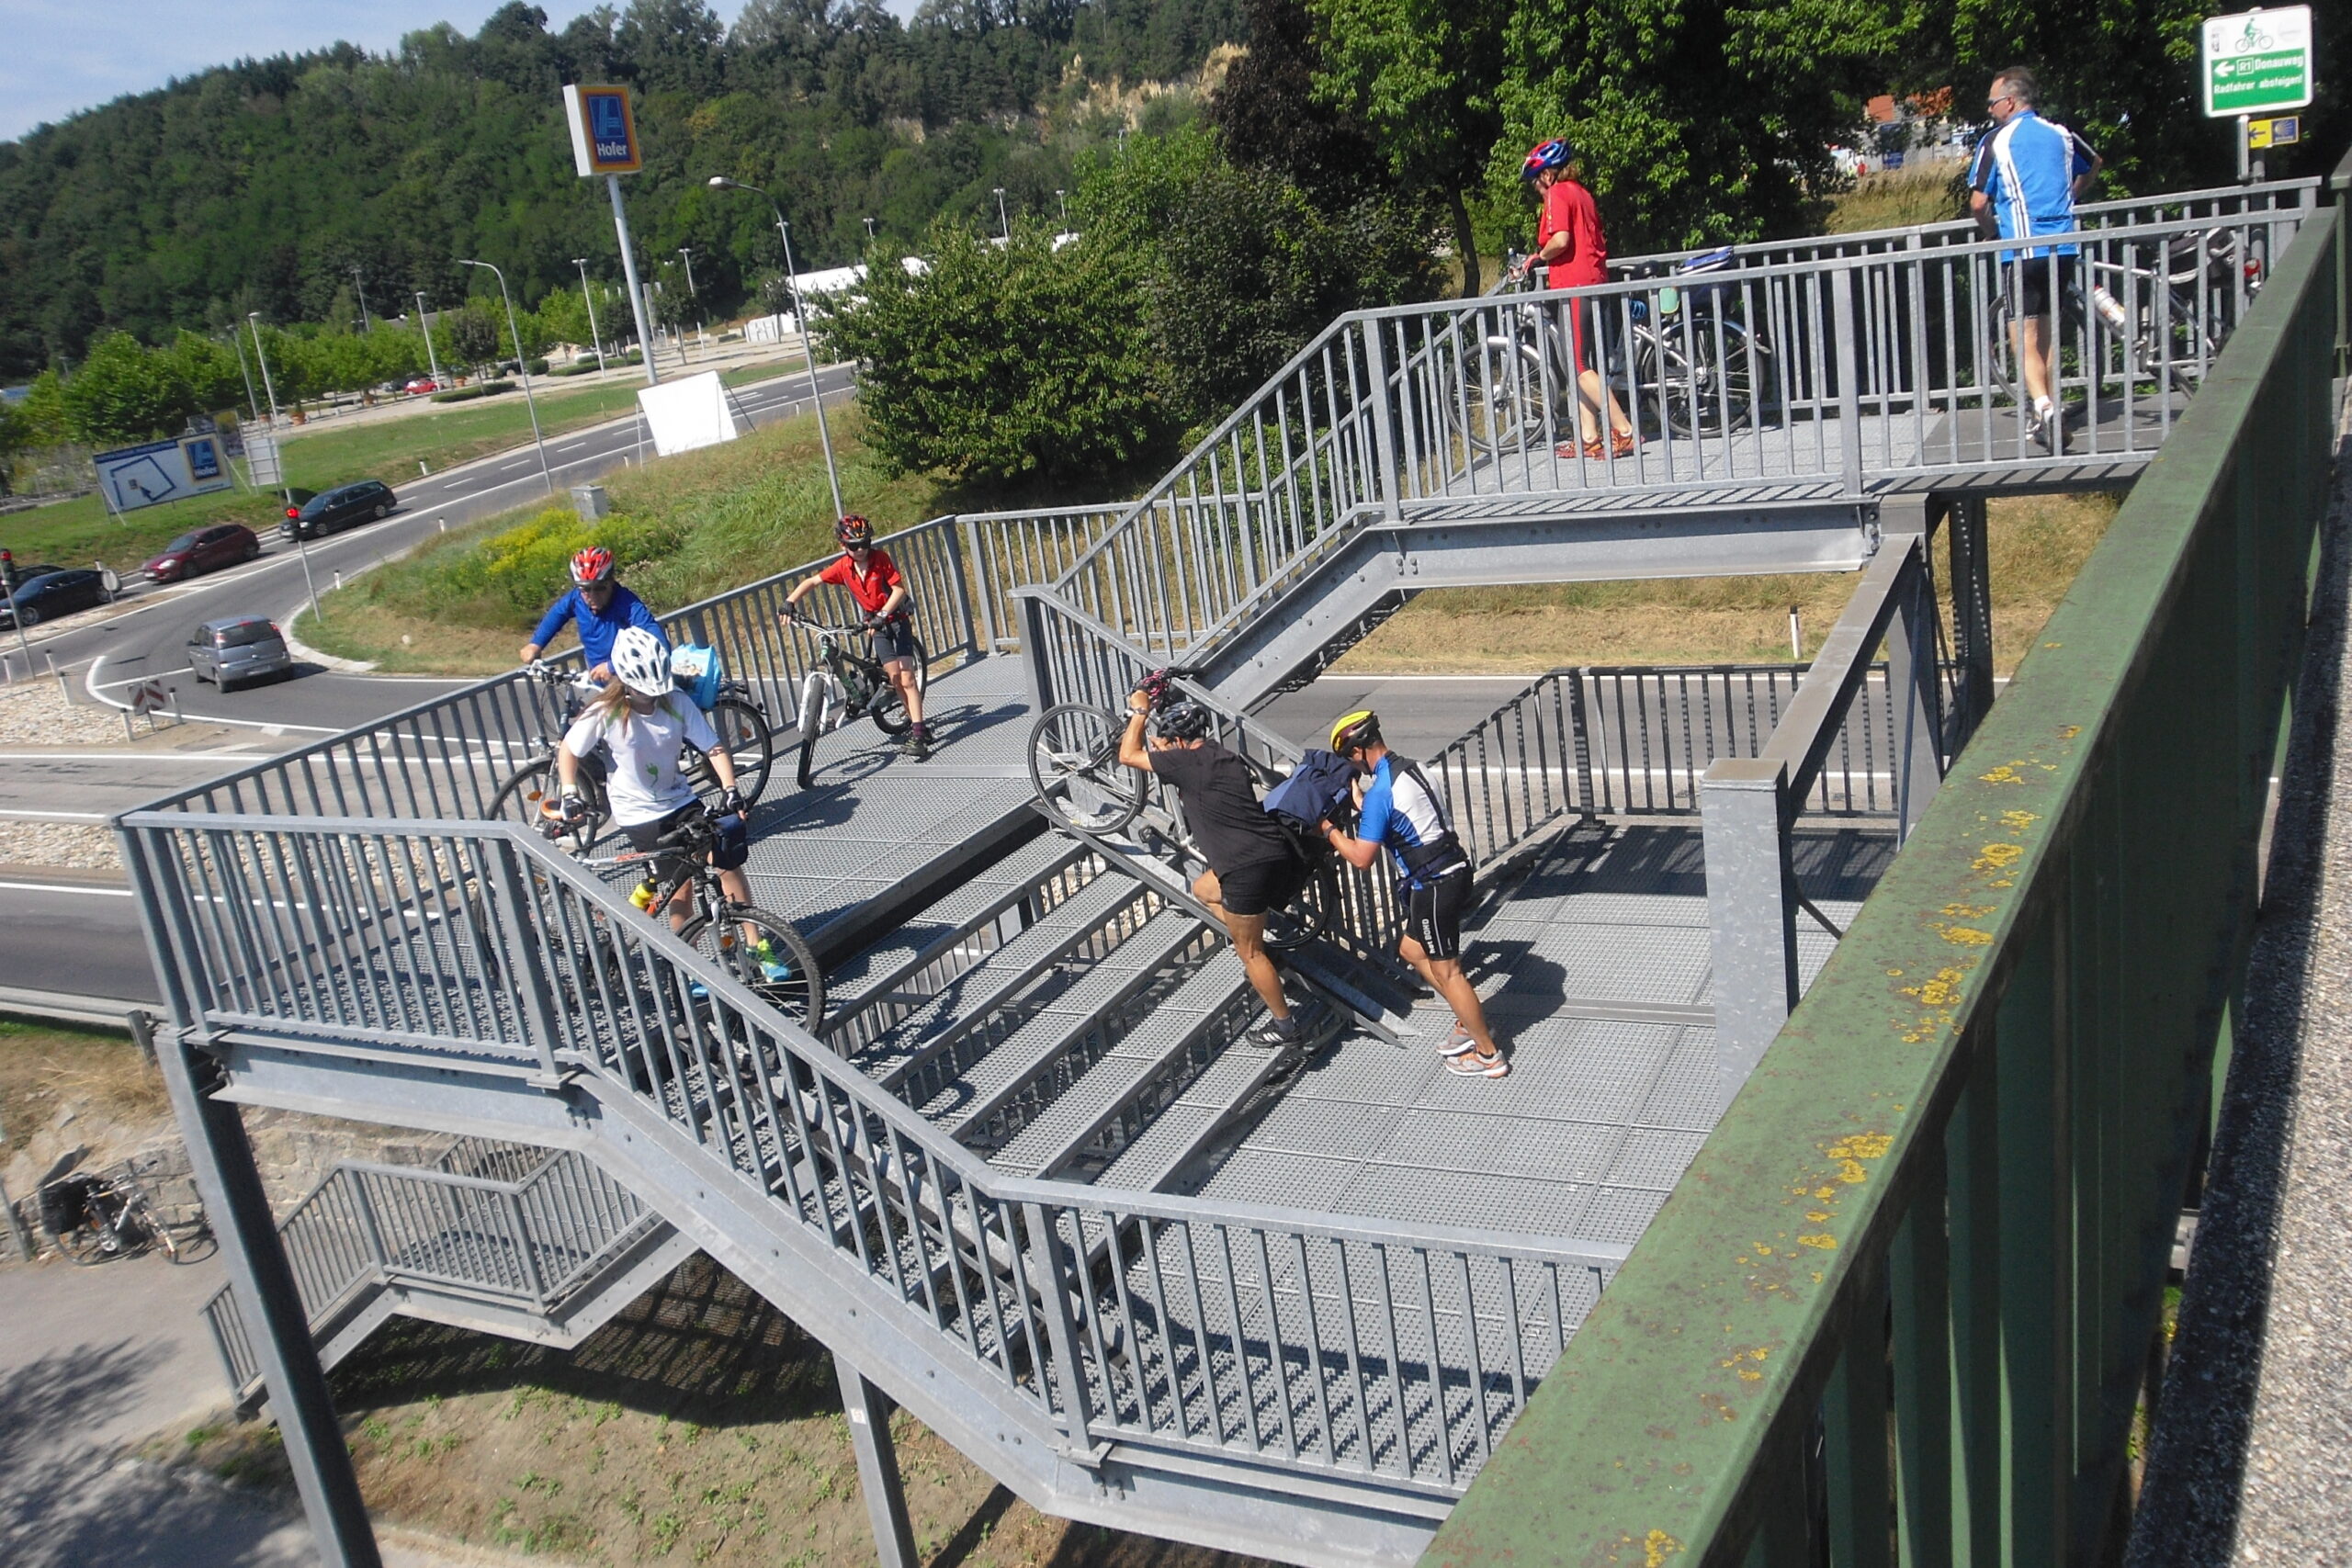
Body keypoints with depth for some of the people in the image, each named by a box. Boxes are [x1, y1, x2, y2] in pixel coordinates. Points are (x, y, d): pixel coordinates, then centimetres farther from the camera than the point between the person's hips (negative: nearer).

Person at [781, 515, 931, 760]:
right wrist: (790, 602, -13)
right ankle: (914, 720, 15)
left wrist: (882, 614, -29)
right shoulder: (843, 567, -6)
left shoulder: (881, 558, -16)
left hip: (897, 620, -4)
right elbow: (812, 582, 0)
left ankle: (918, 732, -14)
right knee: (895, 677, -1)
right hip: (876, 626, 4)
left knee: (907, 678, -12)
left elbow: (899, 589, -18)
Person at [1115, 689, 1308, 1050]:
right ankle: (1257, 946, 24)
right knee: (1203, 889, 29)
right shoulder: (1228, 759, 18)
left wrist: (1139, 711, 18)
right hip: (1282, 858, 8)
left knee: (1249, 952, 7)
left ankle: (1284, 1026, 15)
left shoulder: (1189, 761, -6)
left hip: (1248, 869, -8)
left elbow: (1128, 755, 4)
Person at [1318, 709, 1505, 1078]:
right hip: (1450, 871, 10)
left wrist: (1329, 829, -7)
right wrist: (1358, 811, 18)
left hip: (1434, 885, -10)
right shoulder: (1408, 769, 9)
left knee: (1445, 971, 2)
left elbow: (1362, 858, -19)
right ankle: (1471, 1021, 29)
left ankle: (1488, 1055, 12)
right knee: (1411, 950, 22)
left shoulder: (1380, 792, -20)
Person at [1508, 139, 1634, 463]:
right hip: (1595, 279, 10)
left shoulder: (1557, 194, -8)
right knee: (1581, 363, 13)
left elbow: (1560, 240, -22)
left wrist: (1538, 257, -2)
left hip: (1574, 284, -10)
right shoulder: (1582, 193, 19)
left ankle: (1624, 430, -14)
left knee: (1580, 366, -8)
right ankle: (1588, 437, 13)